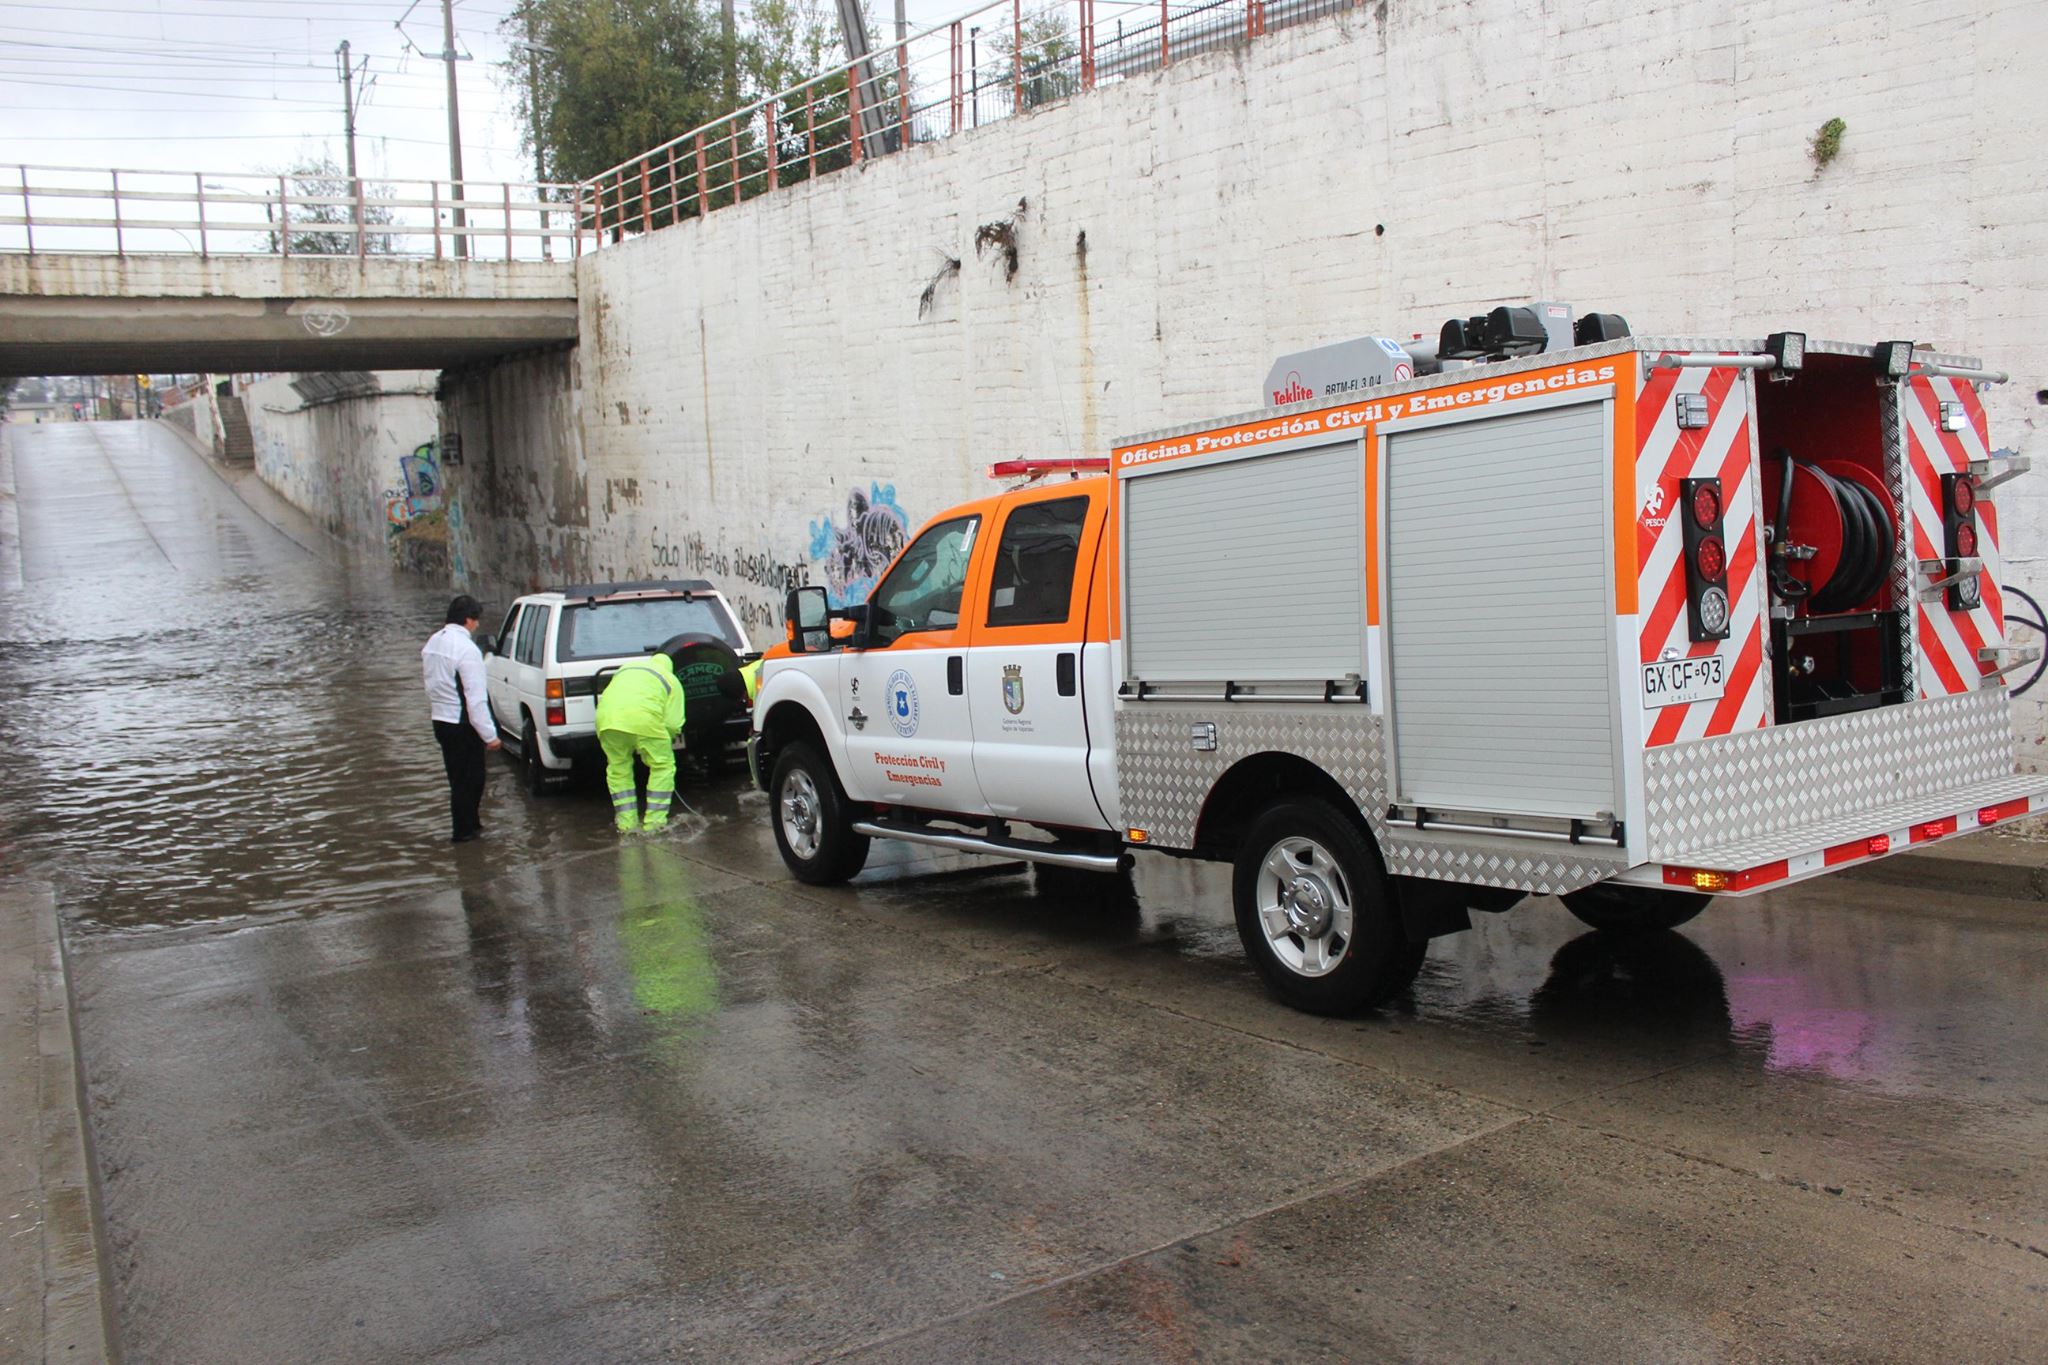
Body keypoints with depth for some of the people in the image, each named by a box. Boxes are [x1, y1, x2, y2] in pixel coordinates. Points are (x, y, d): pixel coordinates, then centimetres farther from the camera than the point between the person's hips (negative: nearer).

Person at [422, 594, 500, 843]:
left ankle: (469, 825, 29)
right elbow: (475, 698, -22)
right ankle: (464, 831, 11)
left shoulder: (432, 643, 8)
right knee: (469, 779, 4)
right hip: (462, 724, -9)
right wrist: (489, 735, -19)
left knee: (458, 777, 18)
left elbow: (432, 684, 14)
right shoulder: (467, 649, -21)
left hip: (440, 720, 9)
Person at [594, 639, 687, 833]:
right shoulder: (671, 681, 24)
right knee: (662, 766, 14)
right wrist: (665, 739, 31)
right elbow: (673, 724, 12)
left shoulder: (625, 668, 37)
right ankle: (655, 820, 11)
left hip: (606, 716, 4)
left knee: (618, 768, 21)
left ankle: (626, 821, 19)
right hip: (643, 717, -4)